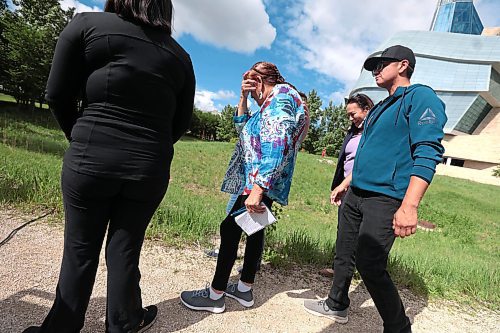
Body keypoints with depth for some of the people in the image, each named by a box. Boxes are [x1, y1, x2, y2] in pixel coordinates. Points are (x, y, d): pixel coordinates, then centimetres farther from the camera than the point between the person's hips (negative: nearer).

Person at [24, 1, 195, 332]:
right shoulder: (180, 56, 8)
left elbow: (58, 95, 2)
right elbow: (181, 123, 11)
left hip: (91, 160, -1)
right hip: (150, 170, 2)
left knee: (80, 251, 15)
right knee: (124, 251, 16)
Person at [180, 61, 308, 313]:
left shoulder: (281, 95, -11)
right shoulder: (275, 101, 21)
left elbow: (277, 145, -25)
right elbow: (243, 126, 28)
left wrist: (257, 188, -31)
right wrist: (243, 97, 15)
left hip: (261, 181, -11)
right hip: (264, 182, 11)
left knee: (230, 227, -6)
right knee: (254, 228, 14)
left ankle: (215, 294, 5)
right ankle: (245, 288, 26)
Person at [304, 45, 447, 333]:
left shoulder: (420, 97, -7)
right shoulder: (380, 109, 20)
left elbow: (428, 153, -20)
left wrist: (409, 206, -29)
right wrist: (345, 183, 26)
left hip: (384, 200, -8)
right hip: (355, 196, 9)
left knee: (370, 266, -9)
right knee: (343, 254, 15)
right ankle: (336, 306, 34)